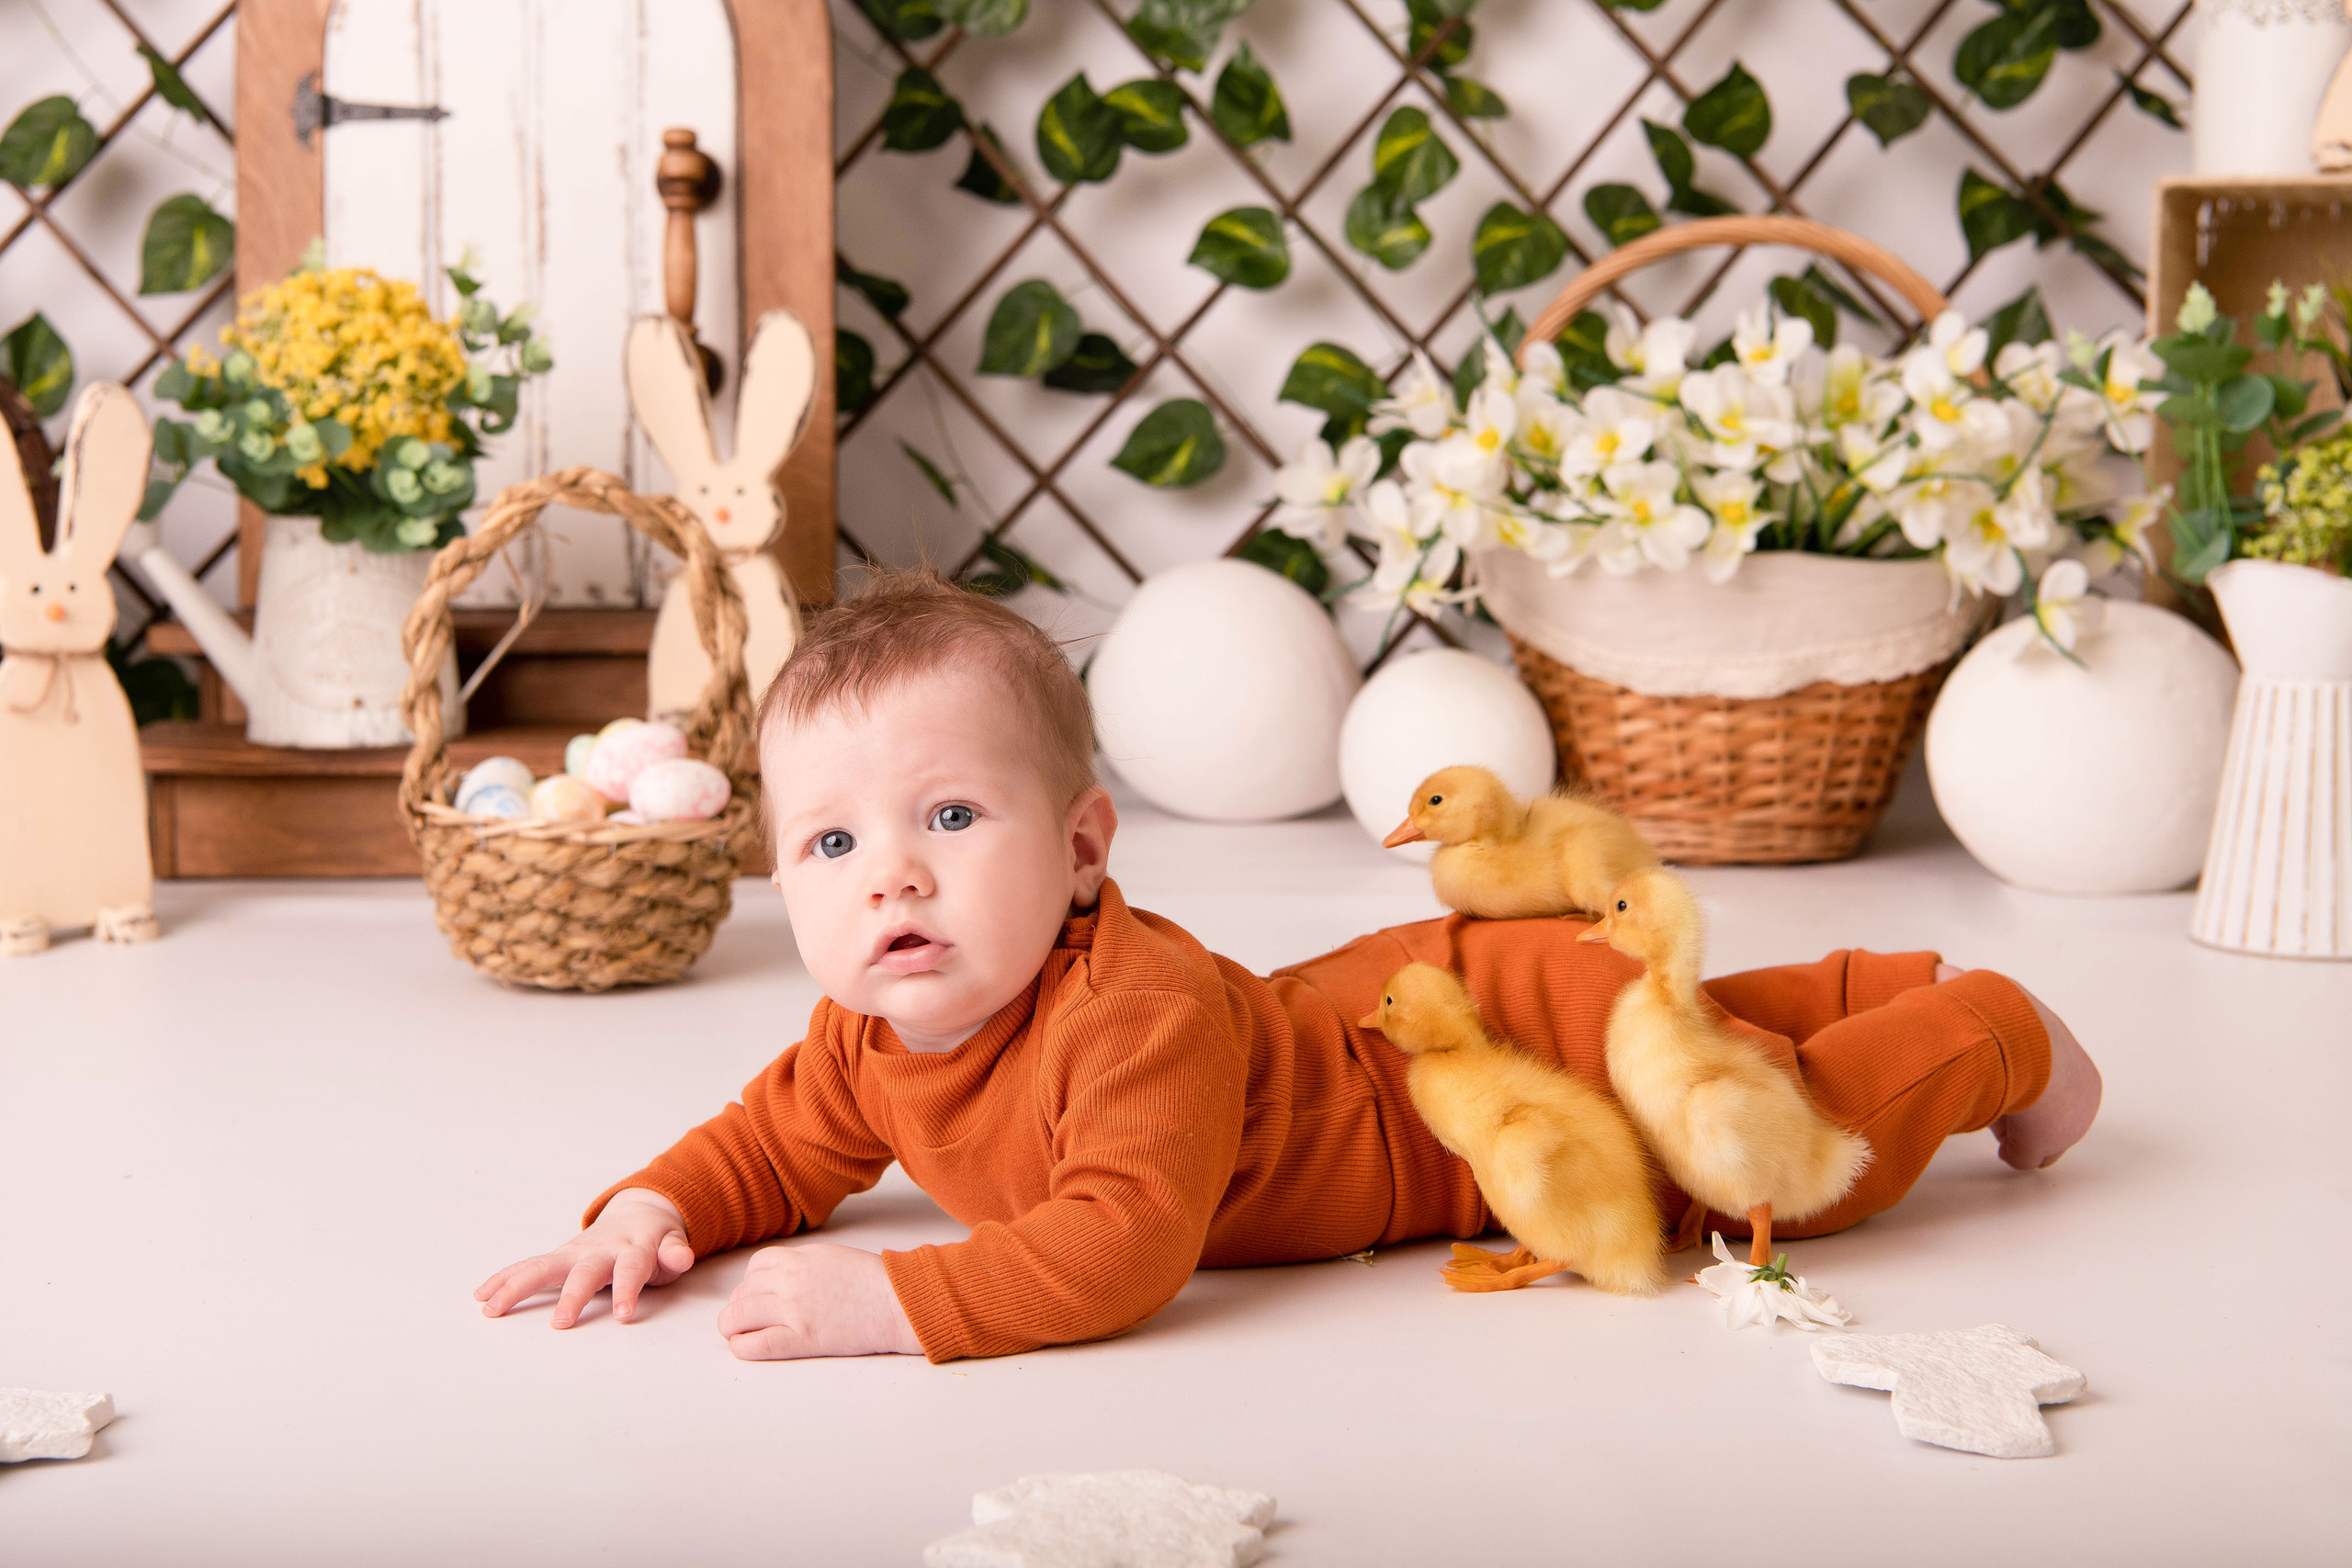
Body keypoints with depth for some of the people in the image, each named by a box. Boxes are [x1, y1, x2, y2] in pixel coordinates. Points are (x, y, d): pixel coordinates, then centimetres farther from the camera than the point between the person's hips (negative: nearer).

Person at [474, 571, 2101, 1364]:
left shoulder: (1138, 1011, -41)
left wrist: (891, 1299, -50)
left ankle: (1985, 1028, 33)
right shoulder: (871, 1040, -15)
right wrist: (654, 1210, -20)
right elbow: (775, 1148, -1)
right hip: (1364, 1003, 8)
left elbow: (1120, 1248, -49)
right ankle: (1867, 991, 50)